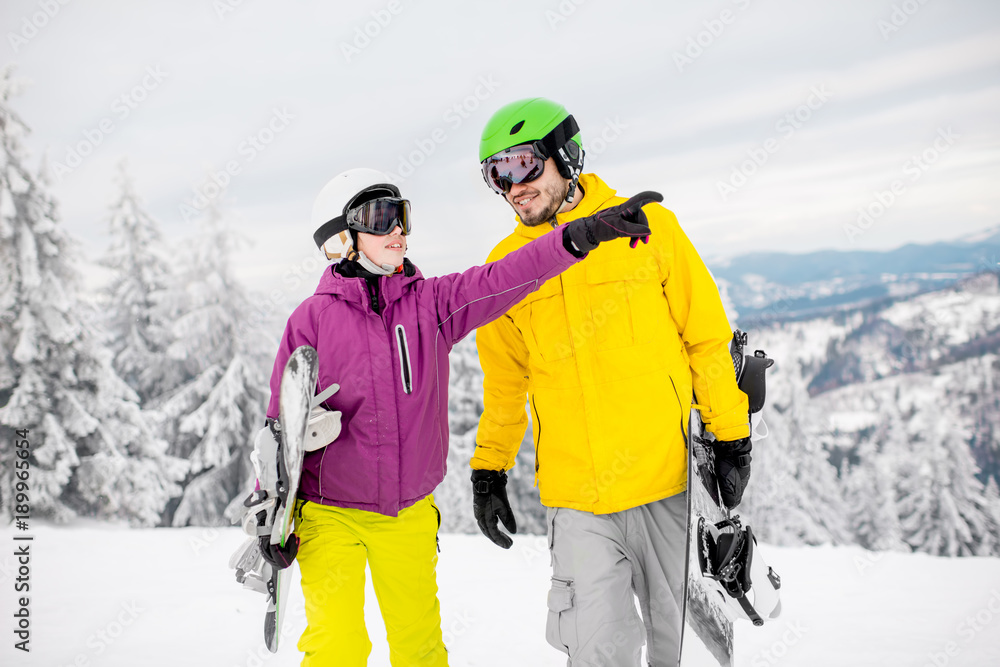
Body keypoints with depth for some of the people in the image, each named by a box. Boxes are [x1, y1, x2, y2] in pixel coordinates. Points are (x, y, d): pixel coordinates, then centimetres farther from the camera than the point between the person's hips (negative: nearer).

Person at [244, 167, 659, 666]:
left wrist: (583, 234, -28)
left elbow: (504, 278, -15)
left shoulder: (430, 303, -4)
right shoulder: (314, 317, -9)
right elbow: (283, 420, -5)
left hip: (409, 513, 3)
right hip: (330, 511, -3)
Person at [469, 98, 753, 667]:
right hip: (575, 492, 1)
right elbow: (505, 382, 15)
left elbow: (708, 336, 2)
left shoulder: (648, 226, -3)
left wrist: (731, 439, 2)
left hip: (666, 475, -1)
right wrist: (489, 470, 14)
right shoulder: (506, 264, 4)